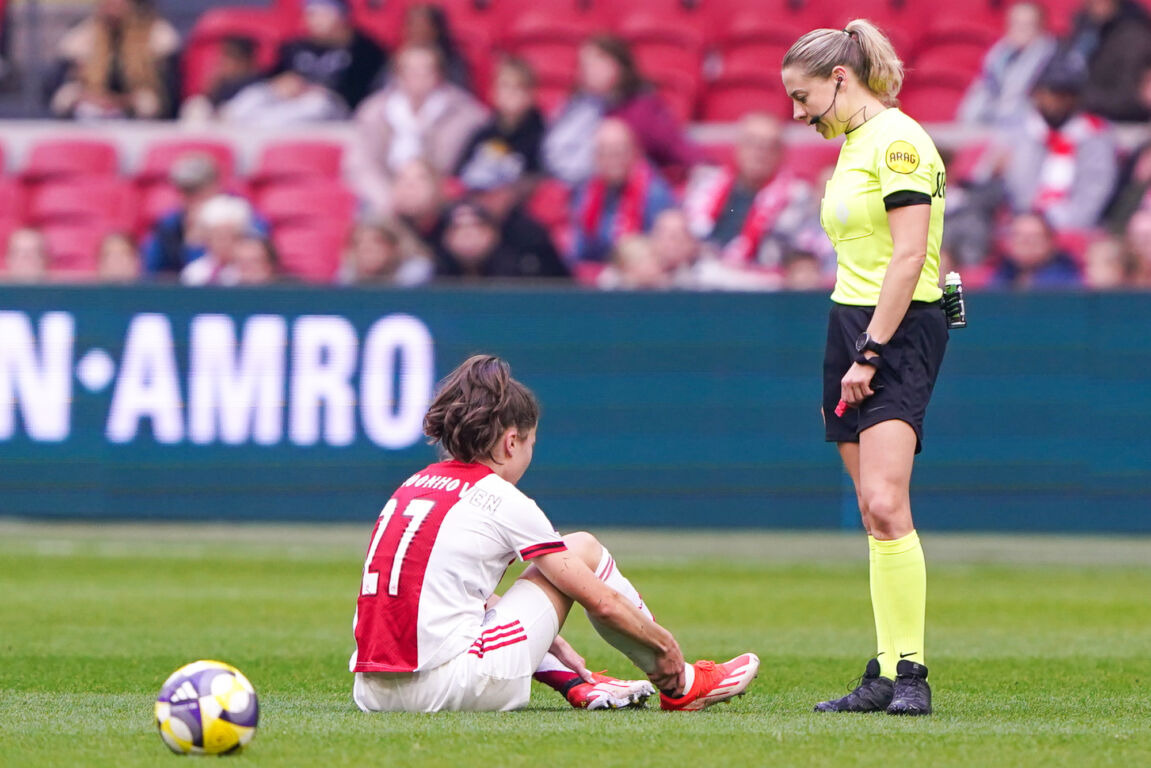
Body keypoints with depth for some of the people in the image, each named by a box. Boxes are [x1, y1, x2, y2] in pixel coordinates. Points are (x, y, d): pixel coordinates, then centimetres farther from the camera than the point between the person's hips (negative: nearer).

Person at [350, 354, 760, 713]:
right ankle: (678, 685, 24)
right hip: (452, 687, -7)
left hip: (372, 691, 7)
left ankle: (577, 684, 28)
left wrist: (552, 641, 36)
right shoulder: (502, 500, -3)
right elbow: (600, 600, 2)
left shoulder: (415, 485, 17)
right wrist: (665, 643, 17)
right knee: (583, 549, 9)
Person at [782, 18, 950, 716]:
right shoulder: (854, 145, 18)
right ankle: (886, 676, 5)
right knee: (874, 514, 5)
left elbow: (908, 256, -18)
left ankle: (910, 674, -17)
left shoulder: (897, 140, -12)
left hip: (900, 329, -10)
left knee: (884, 503, -18)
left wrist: (870, 352, -19)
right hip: (853, 322, 10)